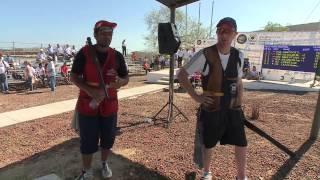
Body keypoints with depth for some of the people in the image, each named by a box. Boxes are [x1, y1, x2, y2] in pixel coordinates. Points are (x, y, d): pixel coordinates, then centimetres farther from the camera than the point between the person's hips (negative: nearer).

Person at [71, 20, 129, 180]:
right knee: (88, 141, 7)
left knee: (108, 138, 15)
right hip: (87, 104, -2)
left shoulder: (117, 56, 0)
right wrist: (90, 90, -22)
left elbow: (126, 78, 5)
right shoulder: (84, 53, -7)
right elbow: (74, 77, -5)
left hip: (109, 104, 3)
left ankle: (104, 164, 41)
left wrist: (120, 82, -20)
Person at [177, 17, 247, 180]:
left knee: (241, 144, 11)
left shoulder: (238, 56, 1)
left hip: (232, 108, 4)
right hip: (211, 108, -3)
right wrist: (196, 96, -12)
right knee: (208, 144, 14)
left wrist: (239, 101, 5)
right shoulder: (205, 55, -14)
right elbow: (181, 75, -8)